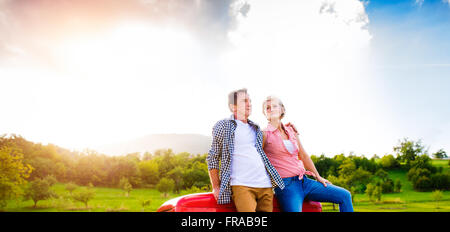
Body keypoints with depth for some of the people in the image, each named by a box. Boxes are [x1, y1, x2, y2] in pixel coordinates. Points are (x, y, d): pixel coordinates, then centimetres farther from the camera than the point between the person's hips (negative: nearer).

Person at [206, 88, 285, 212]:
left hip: (265, 185, 5)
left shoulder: (256, 128, 22)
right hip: (241, 185, -5)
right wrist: (216, 187, -1)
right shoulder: (223, 125, 6)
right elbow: (213, 158, 5)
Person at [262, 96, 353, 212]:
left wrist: (318, 177, 21)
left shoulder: (291, 130, 14)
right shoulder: (265, 134, -3)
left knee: (345, 196, 2)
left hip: (304, 181, 7)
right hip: (286, 185, -6)